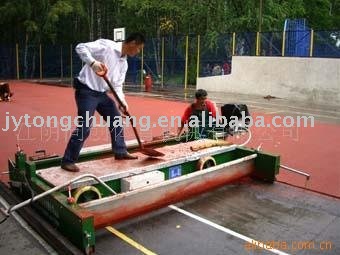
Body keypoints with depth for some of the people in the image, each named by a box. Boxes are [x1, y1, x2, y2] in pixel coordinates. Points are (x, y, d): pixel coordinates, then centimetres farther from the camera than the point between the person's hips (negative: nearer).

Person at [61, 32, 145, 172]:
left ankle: (120, 152, 29)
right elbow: (80, 47, -21)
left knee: (116, 120, 13)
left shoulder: (123, 63, 9)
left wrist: (122, 102, -3)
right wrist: (93, 63, -36)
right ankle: (68, 161, 2)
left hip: (101, 93, 9)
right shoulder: (106, 45, -16)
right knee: (84, 127, -12)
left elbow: (117, 85, 12)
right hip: (86, 91, -9)